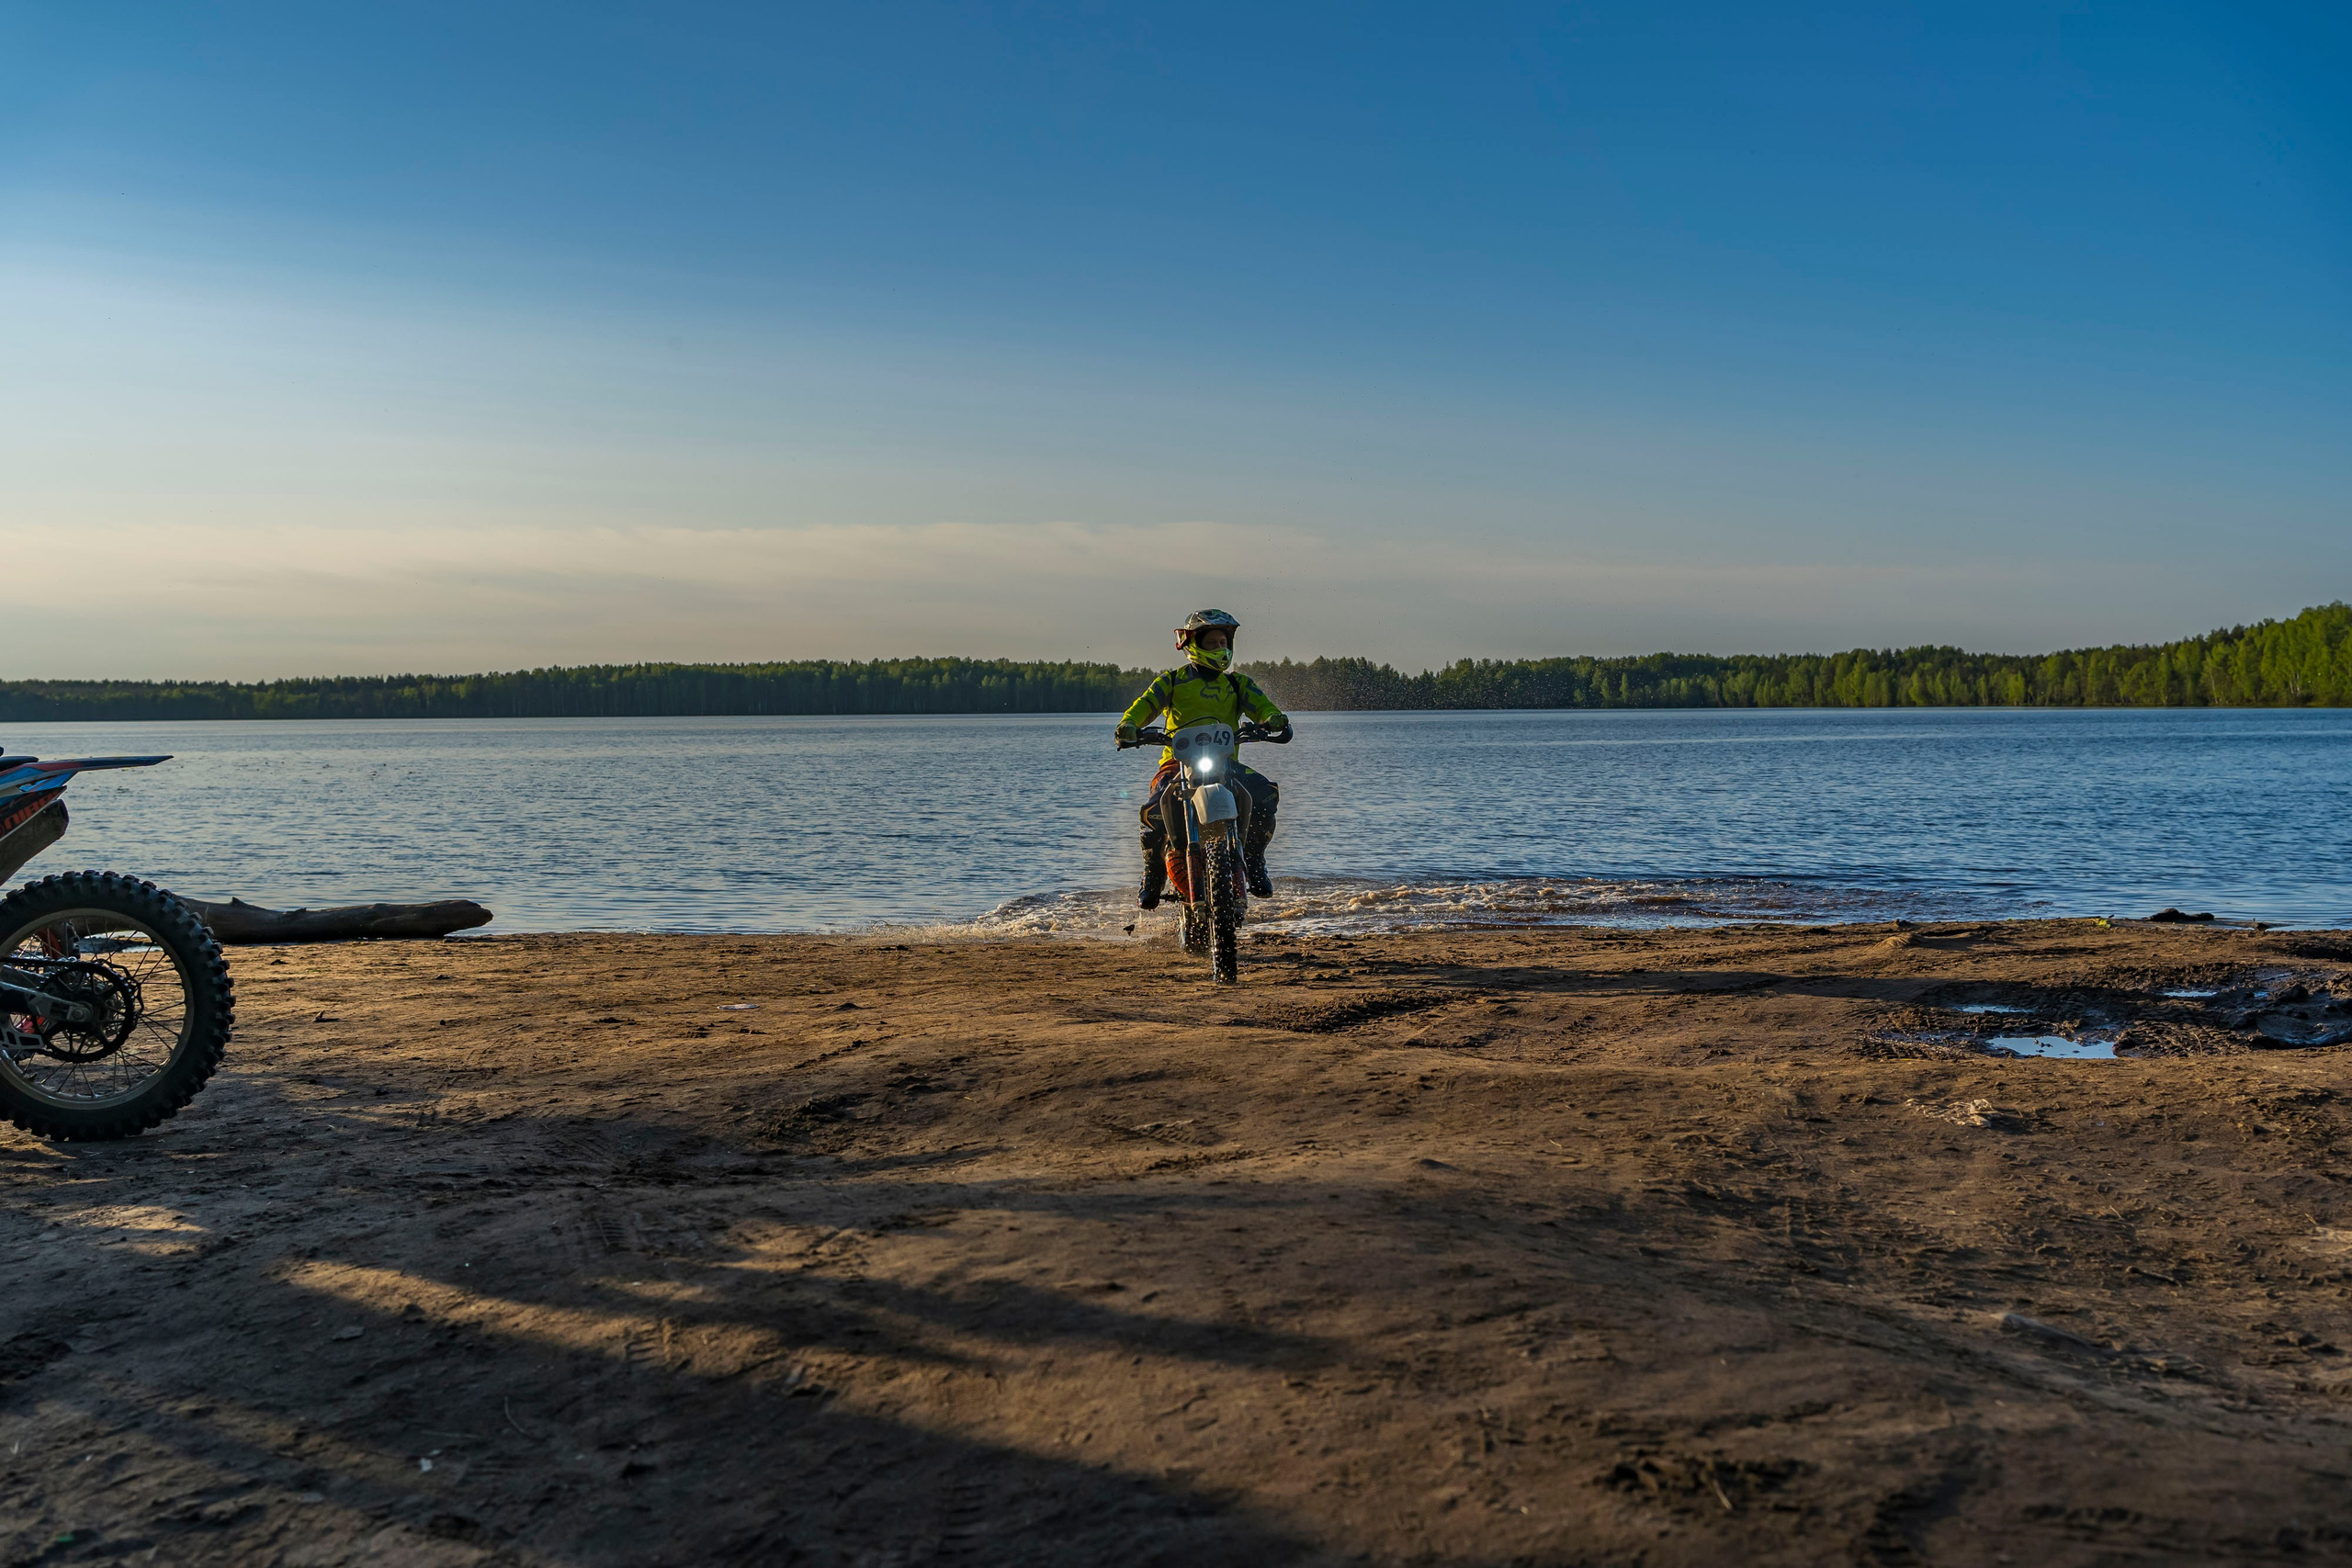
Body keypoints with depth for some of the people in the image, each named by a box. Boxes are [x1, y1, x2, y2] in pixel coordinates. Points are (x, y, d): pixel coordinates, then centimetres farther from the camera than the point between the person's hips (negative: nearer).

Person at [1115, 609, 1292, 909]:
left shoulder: (1238, 683, 17)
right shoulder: (1172, 681, 11)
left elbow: (1260, 704, 0)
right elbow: (1146, 703, -3)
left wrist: (1274, 718, -25)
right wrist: (1128, 725, -26)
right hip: (1179, 762, -2)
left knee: (1266, 793, -24)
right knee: (1155, 810, -29)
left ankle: (1253, 861, -4)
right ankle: (1152, 878, -7)